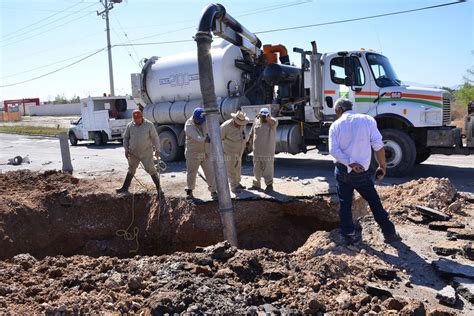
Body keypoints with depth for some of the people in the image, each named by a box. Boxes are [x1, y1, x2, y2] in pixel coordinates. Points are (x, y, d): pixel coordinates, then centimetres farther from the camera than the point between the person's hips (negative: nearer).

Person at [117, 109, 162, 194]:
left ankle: (158, 188, 6)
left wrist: (157, 149, -8)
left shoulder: (149, 125, -6)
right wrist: (126, 149, 3)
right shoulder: (130, 126, 2)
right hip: (133, 153, 3)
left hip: (146, 153, -3)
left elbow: (155, 138, -4)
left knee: (151, 170, -3)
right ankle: (125, 188, 20)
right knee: (131, 170, 11)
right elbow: (126, 138, 12)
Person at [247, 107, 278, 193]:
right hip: (257, 150, 5)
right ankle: (256, 185, 29)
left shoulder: (272, 121, -8)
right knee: (256, 168, 15)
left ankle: (269, 185, 12)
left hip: (268, 151, -5)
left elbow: (273, 122, -34)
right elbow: (252, 133, 16)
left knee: (267, 169, -1)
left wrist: (265, 117, -24)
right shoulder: (256, 121, 6)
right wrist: (249, 143, 15)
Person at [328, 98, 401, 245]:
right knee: (375, 202, 12)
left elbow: (333, 150, -12)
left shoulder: (335, 125, 1)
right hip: (361, 172, -1)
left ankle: (348, 235, 17)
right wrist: (382, 166, 0)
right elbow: (378, 145, -8)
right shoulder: (367, 120, 0)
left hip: (342, 170, 1)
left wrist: (350, 164, -14)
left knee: (345, 204, 11)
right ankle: (389, 233, 17)